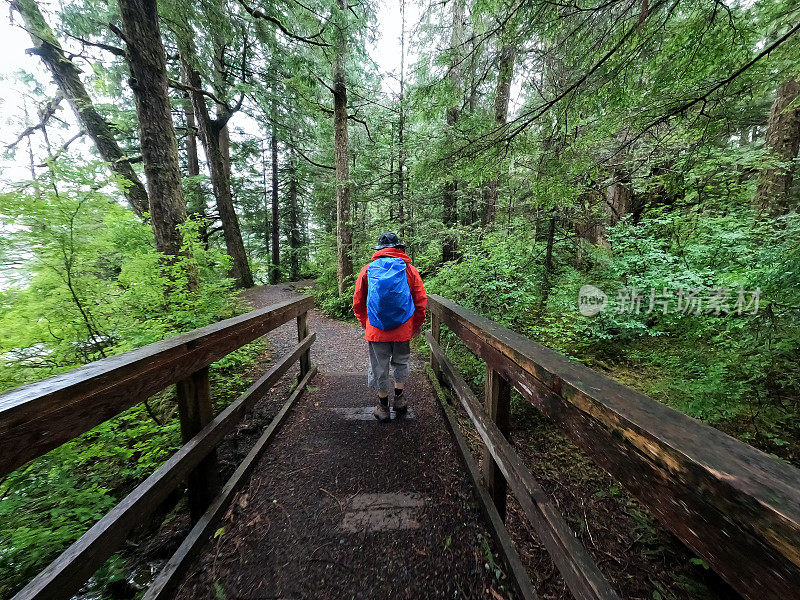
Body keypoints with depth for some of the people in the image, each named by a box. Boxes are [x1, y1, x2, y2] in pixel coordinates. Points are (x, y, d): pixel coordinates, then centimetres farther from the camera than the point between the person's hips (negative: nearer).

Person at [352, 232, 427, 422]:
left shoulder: (367, 270, 0)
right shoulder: (409, 269, -1)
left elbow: (358, 302, 5)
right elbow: (421, 301, -1)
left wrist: (365, 323, 19)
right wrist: (417, 325, 12)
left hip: (376, 329, 0)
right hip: (404, 328, 1)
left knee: (380, 367, 13)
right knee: (401, 362, 22)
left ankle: (383, 408, 27)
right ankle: (399, 399, 34)